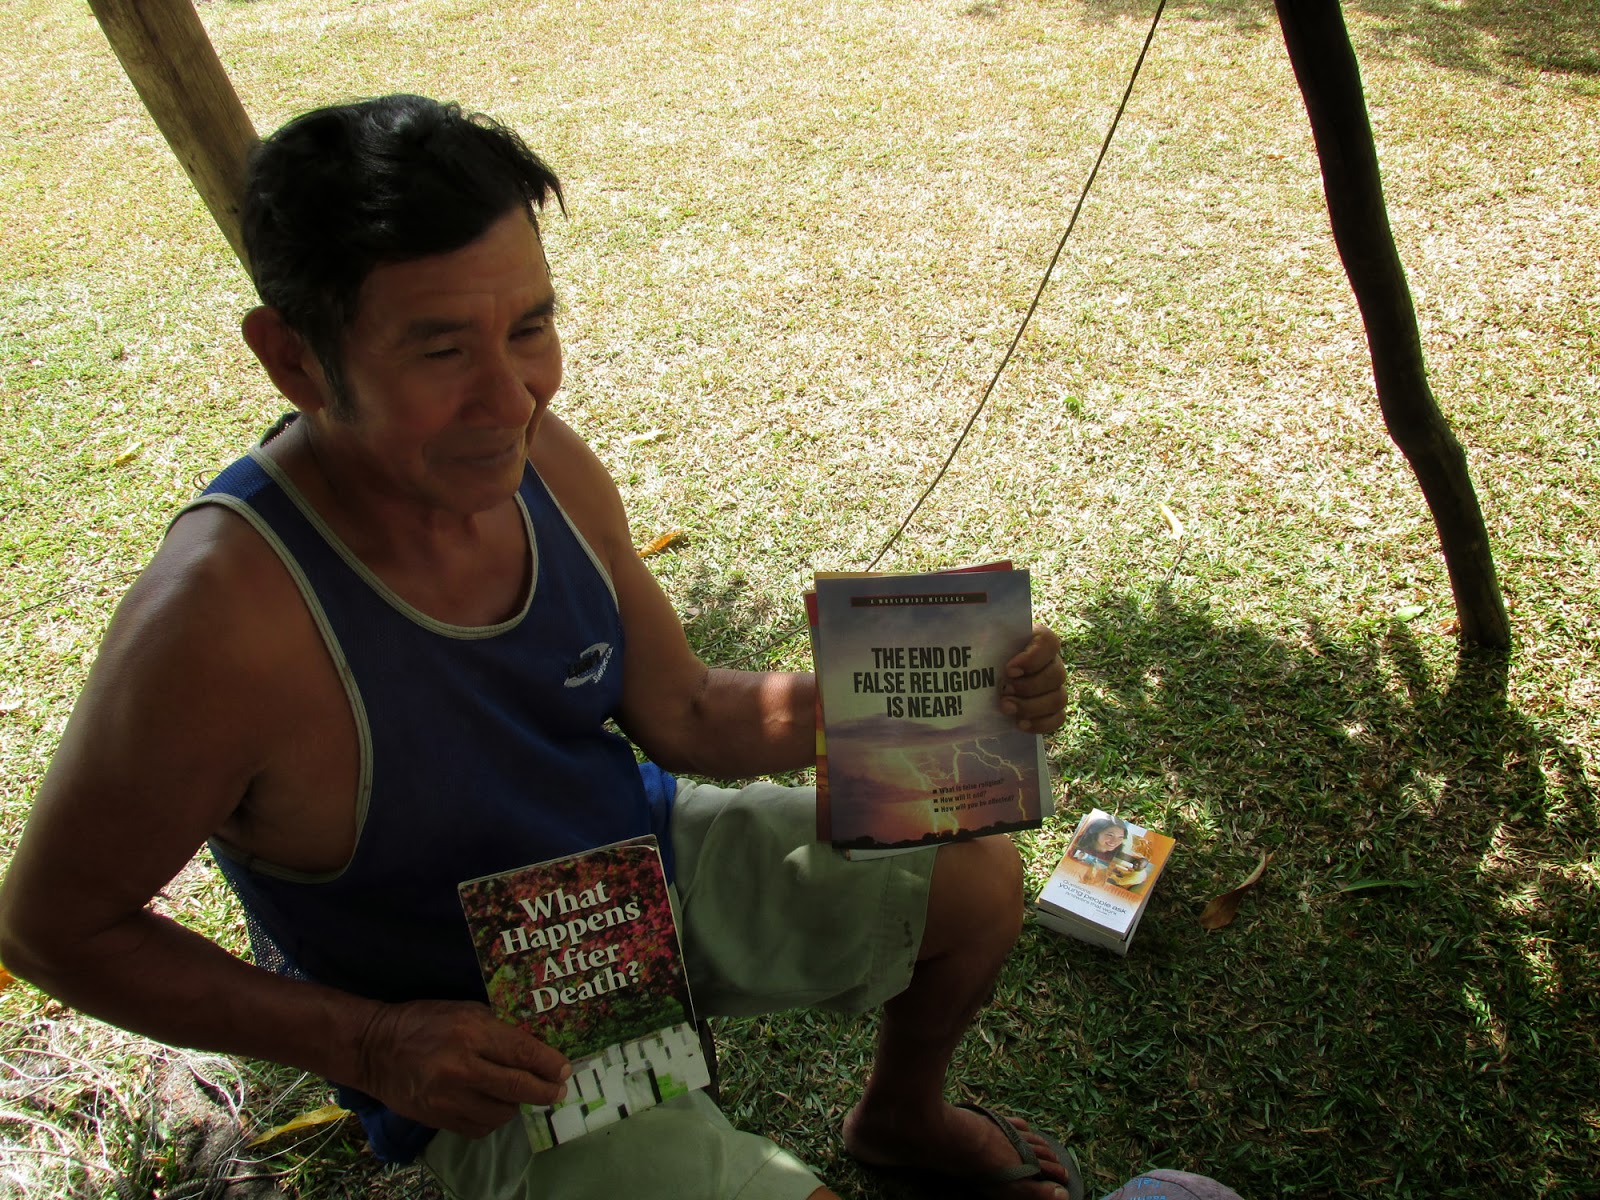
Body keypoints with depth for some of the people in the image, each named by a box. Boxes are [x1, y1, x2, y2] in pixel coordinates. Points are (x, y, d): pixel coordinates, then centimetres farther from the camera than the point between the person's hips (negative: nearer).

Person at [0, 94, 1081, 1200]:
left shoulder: (540, 459, -15)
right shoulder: (222, 620, -34)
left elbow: (688, 717, -3)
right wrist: (370, 1044, -24)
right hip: (483, 1044, -5)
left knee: (979, 876, 9)